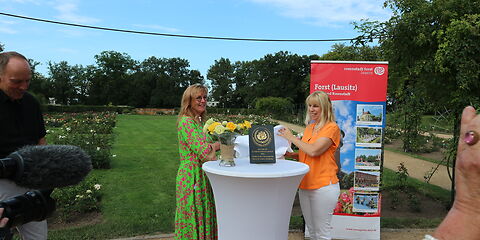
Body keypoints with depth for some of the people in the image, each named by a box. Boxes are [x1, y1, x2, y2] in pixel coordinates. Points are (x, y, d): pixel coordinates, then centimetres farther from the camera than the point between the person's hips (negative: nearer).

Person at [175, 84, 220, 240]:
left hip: (202, 177, 9)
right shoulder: (186, 121, -15)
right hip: (192, 177, -9)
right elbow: (203, 151, -21)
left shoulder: (199, 121, 13)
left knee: (204, 218, 16)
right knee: (194, 220, 3)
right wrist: (223, 142, -6)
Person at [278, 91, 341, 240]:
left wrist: (291, 138, -13)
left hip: (323, 186, -7)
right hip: (305, 185, 7)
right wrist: (291, 154, 3)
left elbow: (314, 151, -23)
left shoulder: (331, 127, -10)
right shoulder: (309, 127, 13)